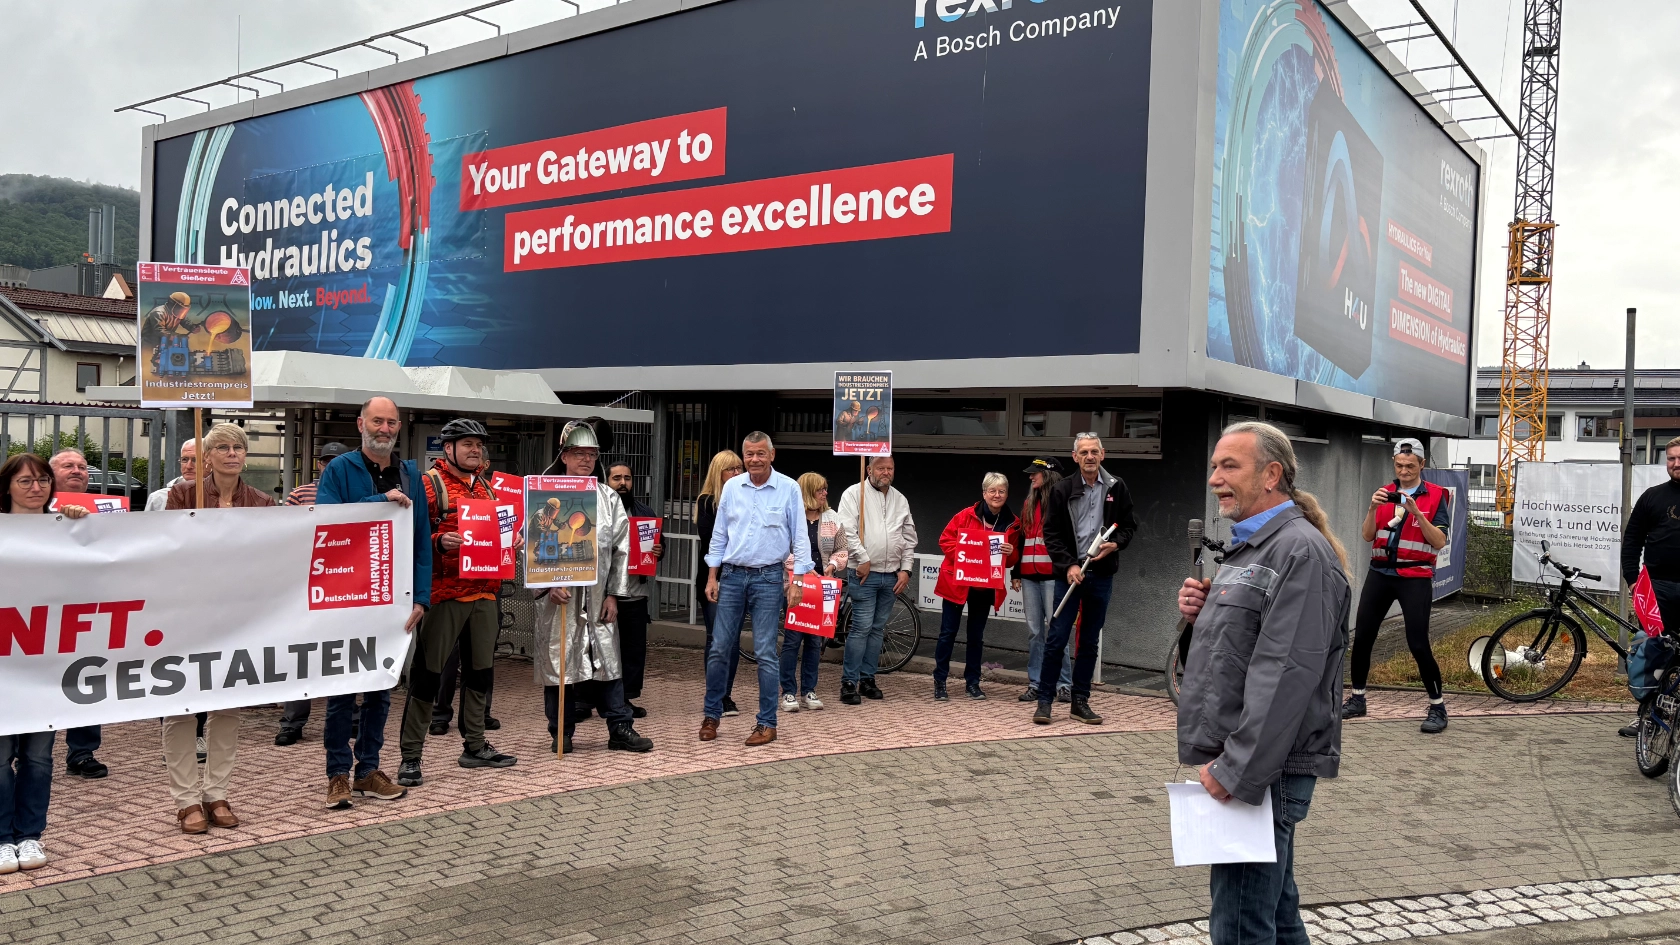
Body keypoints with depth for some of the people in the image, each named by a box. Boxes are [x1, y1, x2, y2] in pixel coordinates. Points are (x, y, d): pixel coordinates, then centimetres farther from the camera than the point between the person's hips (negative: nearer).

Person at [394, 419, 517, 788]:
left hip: (484, 593, 7)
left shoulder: (486, 488, 17)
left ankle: (475, 746, 26)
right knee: (427, 673, -4)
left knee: (480, 671, 13)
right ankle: (411, 756, 3)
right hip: (443, 594, -7)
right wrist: (439, 542, -27)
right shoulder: (429, 484, -4)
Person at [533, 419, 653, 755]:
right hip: (558, 596, -2)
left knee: (608, 660, 4)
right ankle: (561, 733, 15)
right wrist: (549, 584, -13)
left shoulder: (609, 498, 10)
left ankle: (620, 729, 11)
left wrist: (613, 594, 3)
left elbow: (621, 547, 9)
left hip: (598, 597, 2)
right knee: (558, 661, 3)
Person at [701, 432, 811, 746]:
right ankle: (711, 715, 19)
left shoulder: (789, 488, -4)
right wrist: (712, 577, 7)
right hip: (731, 576, 3)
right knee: (719, 649, 5)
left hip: (768, 578, -3)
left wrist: (797, 581, -6)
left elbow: (800, 538, -2)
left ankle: (767, 723, 9)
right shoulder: (731, 487, 5)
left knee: (766, 653, -1)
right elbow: (719, 535, 11)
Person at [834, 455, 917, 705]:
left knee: (878, 628, 10)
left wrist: (905, 568, 7)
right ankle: (849, 682, -3)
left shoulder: (900, 499, 14)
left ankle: (867, 678, 19)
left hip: (891, 576, 6)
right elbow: (847, 530, -11)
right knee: (862, 626, -9)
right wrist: (863, 560, -13)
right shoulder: (854, 494, -3)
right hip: (864, 573, -6)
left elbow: (909, 538, 16)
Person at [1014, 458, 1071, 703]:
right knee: (1034, 631, 7)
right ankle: (1035, 683, 12)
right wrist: (1016, 573, 17)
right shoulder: (1028, 503, 17)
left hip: (1052, 575, -6)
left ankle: (1064, 684, 1)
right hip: (1029, 576, 6)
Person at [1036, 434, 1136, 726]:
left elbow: (1129, 525, 10)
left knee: (1090, 642, 9)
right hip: (1070, 573, -2)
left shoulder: (1116, 488, 3)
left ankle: (1080, 701, 18)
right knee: (1057, 639, -3)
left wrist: (1115, 544, -10)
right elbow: (1051, 534, -2)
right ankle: (1044, 701, 6)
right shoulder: (1062, 490, -2)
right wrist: (1068, 566, -12)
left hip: (1101, 574, 2)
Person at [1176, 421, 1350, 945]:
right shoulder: (1250, 548, 18)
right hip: (1235, 765, 10)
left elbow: (1285, 675, -22)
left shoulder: (1301, 551, -14)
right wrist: (1199, 613, 4)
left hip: (1262, 770, -10)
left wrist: (1236, 770, -23)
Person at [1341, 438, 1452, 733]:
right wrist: (1373, 507, -13)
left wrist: (1416, 512, -21)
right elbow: (1367, 536, 3)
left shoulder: (1435, 496, -1)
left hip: (1415, 577, -4)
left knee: (1418, 643, -8)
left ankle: (1438, 707, 6)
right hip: (1379, 573, 4)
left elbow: (1440, 542, -9)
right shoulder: (1383, 493, 10)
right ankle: (1357, 699, 17)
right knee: (1362, 636, 4)